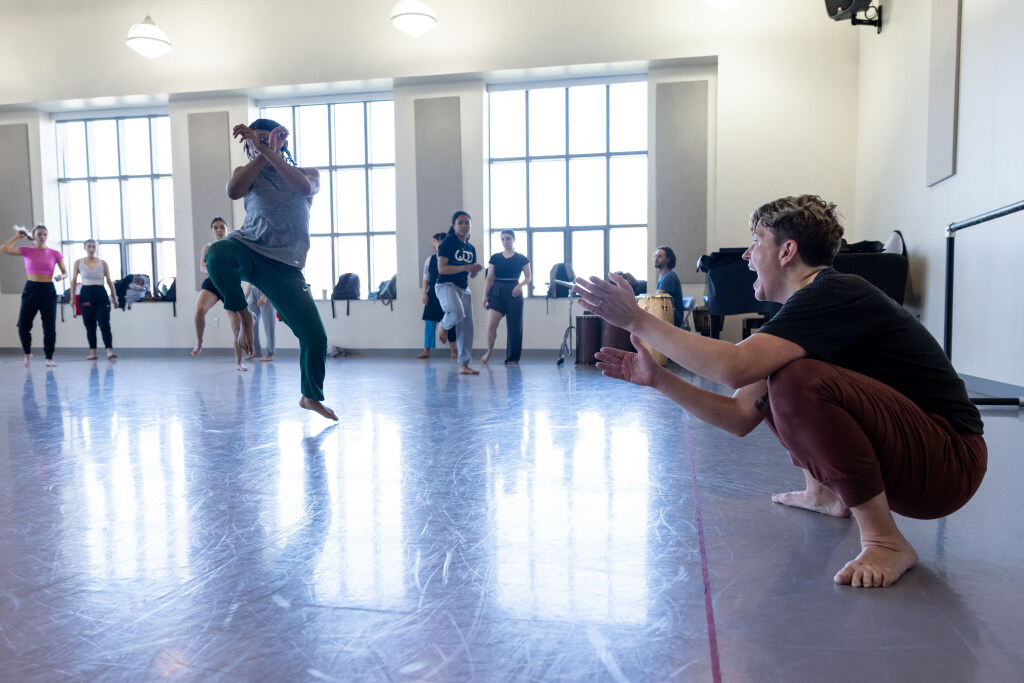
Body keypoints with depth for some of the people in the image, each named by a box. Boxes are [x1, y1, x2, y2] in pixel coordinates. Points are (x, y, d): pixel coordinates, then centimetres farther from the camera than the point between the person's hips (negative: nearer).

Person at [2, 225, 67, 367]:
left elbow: (64, 272, 8)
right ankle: (27, 354, 21)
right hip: (31, 289, 0)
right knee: (23, 325, -2)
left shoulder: (54, 253, 4)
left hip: (48, 290, 0)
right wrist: (17, 236, 2)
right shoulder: (27, 251, 3)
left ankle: (49, 358, 8)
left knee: (50, 326, -1)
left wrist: (61, 276, -14)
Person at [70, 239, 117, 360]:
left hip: (100, 294, -1)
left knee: (104, 323, -11)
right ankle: (93, 352, 12)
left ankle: (109, 351, -18)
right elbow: (74, 280, 6)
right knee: (89, 325, 6)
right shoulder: (78, 263, 5)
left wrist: (114, 297, 6)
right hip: (86, 294, 1)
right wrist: (72, 297, 0)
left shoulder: (102, 263, 4)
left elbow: (109, 281, 6)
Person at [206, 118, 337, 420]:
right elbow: (233, 191, -15)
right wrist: (260, 156, -16)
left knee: (316, 337, -5)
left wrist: (268, 151, -25)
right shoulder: (249, 173, 10)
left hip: (283, 266, 0)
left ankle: (311, 397, 21)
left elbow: (305, 187, -18)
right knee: (217, 253, -39)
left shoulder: (308, 173, 8)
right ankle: (241, 314, -13)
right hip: (247, 250, 0)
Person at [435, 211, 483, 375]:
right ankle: (444, 326, 3)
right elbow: (441, 269, -15)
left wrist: (476, 270, 0)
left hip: (464, 289, 7)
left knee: (467, 327, 2)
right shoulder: (447, 243, -5)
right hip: (446, 285, -7)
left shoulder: (471, 248, 16)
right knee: (457, 313, -34)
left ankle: (464, 364, 9)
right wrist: (464, 267, -20)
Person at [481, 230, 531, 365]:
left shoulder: (521, 259, 4)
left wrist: (520, 285, -14)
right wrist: (485, 295, -1)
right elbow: (489, 278, 7)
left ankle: (512, 358, 14)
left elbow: (528, 277, 6)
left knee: (513, 328, 2)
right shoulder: (495, 258, 8)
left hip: (513, 293, 0)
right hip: (496, 292, 0)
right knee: (491, 325, -12)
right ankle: (489, 351, 13)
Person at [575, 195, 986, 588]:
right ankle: (824, 494, 20)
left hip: (948, 460, -9)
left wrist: (638, 320, -25)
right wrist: (657, 379, -3)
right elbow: (740, 416, 5)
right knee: (765, 383, 15)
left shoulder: (837, 295, -19)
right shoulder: (802, 312, 10)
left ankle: (886, 542, -18)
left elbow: (733, 366, -34)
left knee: (799, 380, -31)